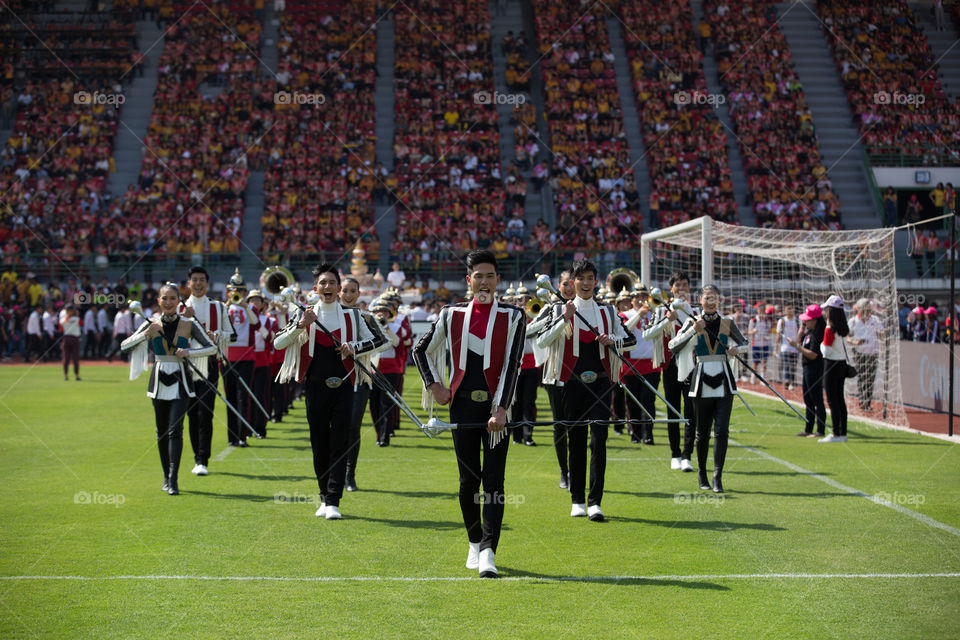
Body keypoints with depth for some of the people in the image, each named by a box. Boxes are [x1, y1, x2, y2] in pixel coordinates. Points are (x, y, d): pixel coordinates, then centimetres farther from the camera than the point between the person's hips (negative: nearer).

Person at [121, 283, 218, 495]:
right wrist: (146, 334, -17)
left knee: (175, 429, -13)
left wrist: (189, 353, -17)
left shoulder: (189, 324, -2)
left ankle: (173, 479, -16)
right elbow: (124, 346, -2)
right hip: (159, 380, 2)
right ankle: (166, 476, 25)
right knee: (162, 431, 11)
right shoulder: (152, 325, 1)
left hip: (180, 382, -2)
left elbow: (212, 347, -2)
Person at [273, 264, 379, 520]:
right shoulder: (305, 314, 5)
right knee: (319, 443, 7)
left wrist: (354, 347, -6)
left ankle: (333, 502, -8)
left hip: (343, 386, -1)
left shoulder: (352, 316, 6)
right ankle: (325, 497, 20)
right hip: (315, 386, 1)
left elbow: (371, 341, 15)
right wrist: (300, 325, -13)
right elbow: (277, 343, 1)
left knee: (339, 443, -7)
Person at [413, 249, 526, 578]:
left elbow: (511, 366, -6)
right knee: (469, 479, 7)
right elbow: (421, 349, 17)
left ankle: (489, 552, -12)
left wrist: (500, 410, -14)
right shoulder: (452, 314, 5)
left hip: (495, 407, -2)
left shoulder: (512, 317, 0)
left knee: (493, 480, -8)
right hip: (463, 405, 2)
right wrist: (433, 385, 7)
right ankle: (474, 542, 24)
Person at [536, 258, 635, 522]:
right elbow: (542, 341, -9)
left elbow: (631, 338, 14)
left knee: (598, 440, -9)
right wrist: (565, 319, -20)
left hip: (600, 382, 1)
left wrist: (612, 339, -6)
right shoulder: (563, 310, 2)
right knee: (576, 441, 6)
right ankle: (577, 500, 17)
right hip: (573, 382, -1)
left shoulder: (607, 310, 8)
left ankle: (595, 502, -9)